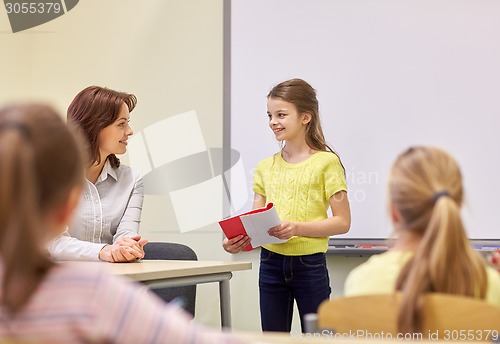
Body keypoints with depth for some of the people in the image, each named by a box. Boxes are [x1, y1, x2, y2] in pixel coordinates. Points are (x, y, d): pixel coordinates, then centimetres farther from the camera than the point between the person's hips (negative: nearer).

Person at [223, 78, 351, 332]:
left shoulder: (326, 163, -5)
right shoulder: (265, 167, 10)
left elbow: (342, 222, -9)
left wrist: (298, 228, -22)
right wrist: (237, 240, -12)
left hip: (309, 264, -4)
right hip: (271, 263, 5)